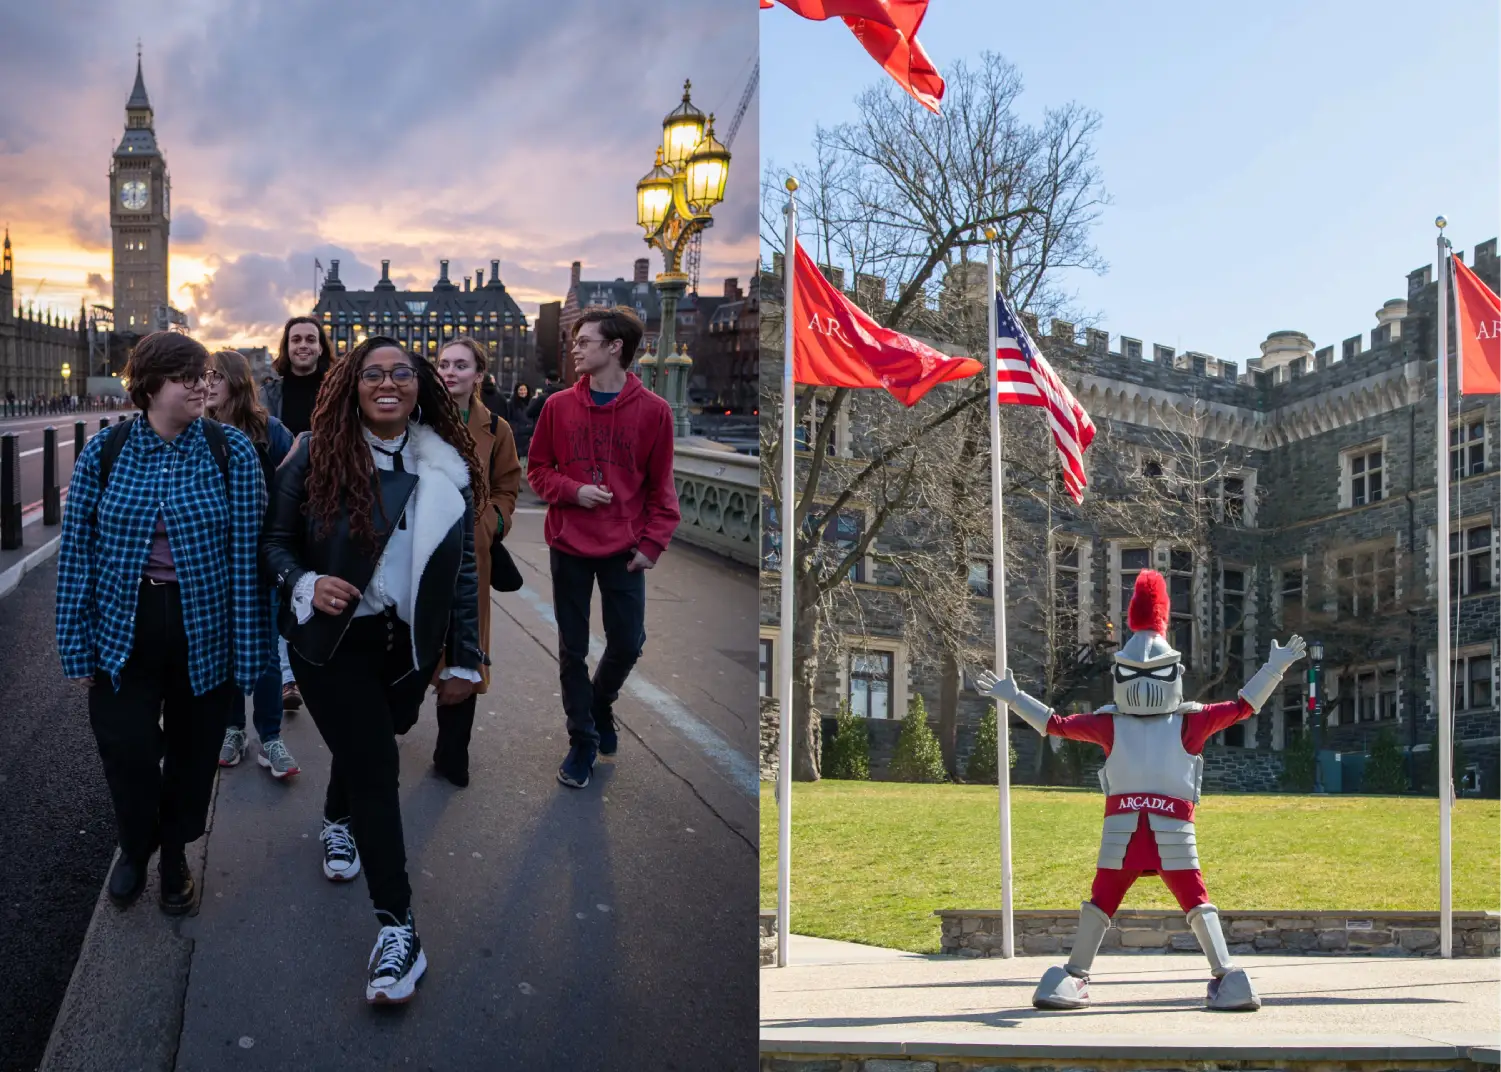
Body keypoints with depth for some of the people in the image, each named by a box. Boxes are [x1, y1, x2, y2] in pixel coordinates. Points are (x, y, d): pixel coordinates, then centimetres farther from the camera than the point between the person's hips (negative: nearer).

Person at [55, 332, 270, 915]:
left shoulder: (232, 451, -6)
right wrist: (78, 647, -1)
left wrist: (249, 650, -9)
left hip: (205, 633, 0)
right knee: (126, 753, -1)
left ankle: (174, 855, 38)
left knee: (192, 756, 12)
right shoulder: (104, 452, -3)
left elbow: (248, 551, -7)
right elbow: (76, 549, 1)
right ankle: (134, 849, 31)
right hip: (125, 636, 0)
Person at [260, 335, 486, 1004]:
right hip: (333, 641, -4)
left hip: (409, 645, 4)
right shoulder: (316, 457, -10)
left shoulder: (447, 469, 0)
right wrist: (305, 585, -22)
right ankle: (396, 926, -5)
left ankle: (339, 821, 54)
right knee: (375, 765, -10)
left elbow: (462, 568, 5)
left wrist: (464, 661, 5)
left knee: (365, 746, 18)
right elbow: (275, 541, -1)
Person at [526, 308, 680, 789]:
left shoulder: (653, 411, -6)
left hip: (624, 550, -1)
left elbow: (661, 486, 0)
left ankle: (600, 704, 36)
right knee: (572, 650, 6)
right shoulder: (559, 406, -2)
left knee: (627, 645, 5)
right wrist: (572, 491, -12)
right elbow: (537, 469, 6)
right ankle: (583, 740, 21)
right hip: (568, 546, 1)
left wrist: (652, 543, -7)